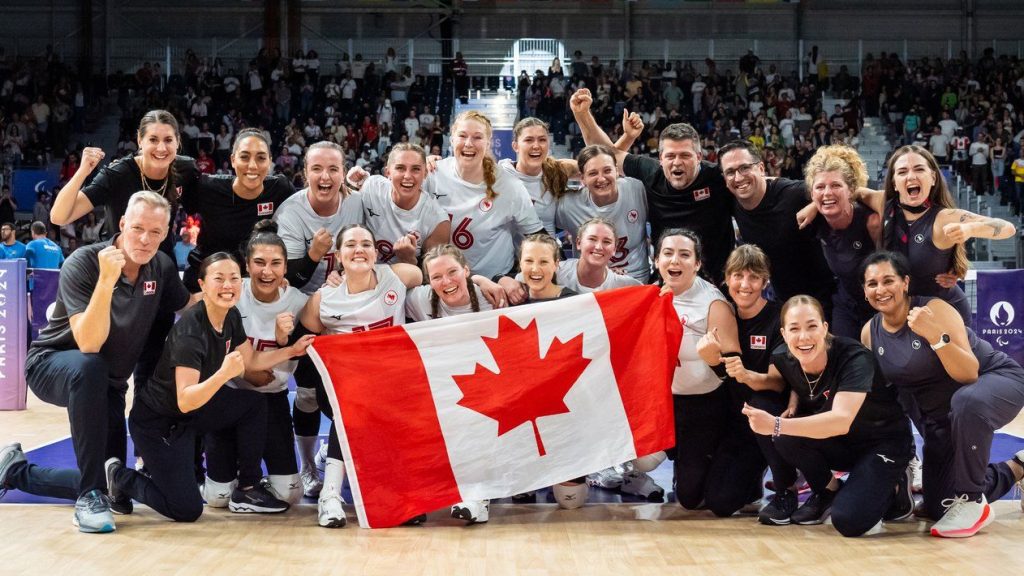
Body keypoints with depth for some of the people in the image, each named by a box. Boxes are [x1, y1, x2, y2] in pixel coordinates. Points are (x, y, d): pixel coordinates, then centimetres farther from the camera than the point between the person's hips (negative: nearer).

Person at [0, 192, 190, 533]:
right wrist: (106, 281, -46)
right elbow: (88, 344, -36)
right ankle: (89, 496, -32)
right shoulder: (83, 263, -25)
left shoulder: (161, 267, -8)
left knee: (112, 489, 6)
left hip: (106, 385, 6)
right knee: (89, 367, -43)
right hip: (51, 365, -6)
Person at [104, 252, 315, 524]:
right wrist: (224, 374, -48)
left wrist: (291, 351, 0)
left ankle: (247, 489, 5)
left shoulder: (231, 317, -6)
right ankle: (120, 476, 14)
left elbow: (250, 361, 11)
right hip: (157, 421, -8)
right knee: (186, 510, -10)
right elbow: (185, 402, -34)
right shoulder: (190, 331, -30)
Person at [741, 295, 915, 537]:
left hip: (882, 442, -5)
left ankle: (893, 487, 5)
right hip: (839, 445, 5)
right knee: (786, 437, -26)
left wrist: (776, 425, -52)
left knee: (849, 521, -27)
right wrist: (792, 402, -18)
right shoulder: (783, 358, -14)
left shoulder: (854, 359, -29)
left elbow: (842, 420, -42)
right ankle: (828, 490, 1)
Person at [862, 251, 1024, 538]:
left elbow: (969, 374, -32)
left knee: (966, 401, -44)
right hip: (938, 415, 7)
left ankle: (971, 503, -25)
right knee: (937, 508, 5)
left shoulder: (934, 310, -23)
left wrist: (935, 336, -44)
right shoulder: (870, 332, -7)